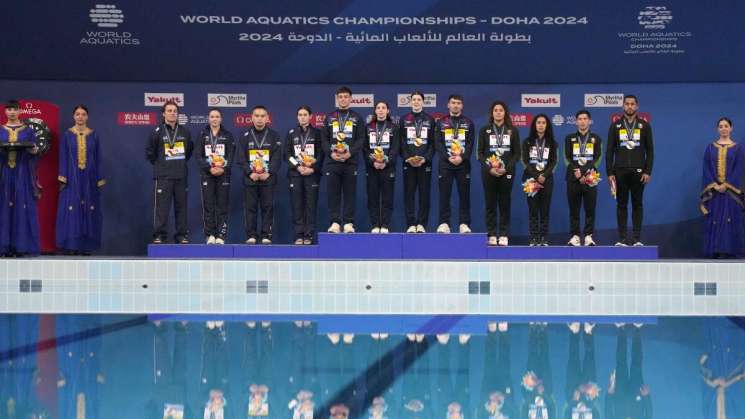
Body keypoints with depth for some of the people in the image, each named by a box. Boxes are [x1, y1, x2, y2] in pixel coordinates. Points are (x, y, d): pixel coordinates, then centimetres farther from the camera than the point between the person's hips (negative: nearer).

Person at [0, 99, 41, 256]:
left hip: (23, 173, -1)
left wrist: (34, 150, -16)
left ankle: (22, 245, -4)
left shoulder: (28, 130, 7)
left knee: (23, 206, -6)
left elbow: (34, 150, 6)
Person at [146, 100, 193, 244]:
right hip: (163, 176, -4)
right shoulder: (157, 132, -3)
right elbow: (149, 152, 1)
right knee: (161, 206, -7)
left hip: (181, 176, 4)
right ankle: (159, 235, -3)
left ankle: (182, 236, 12)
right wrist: (159, 165, 2)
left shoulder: (185, 132, 9)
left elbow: (190, 150, 23)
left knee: (181, 206, 7)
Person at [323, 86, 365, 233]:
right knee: (333, 193, 0)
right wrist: (330, 153, -10)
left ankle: (349, 223, 2)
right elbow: (325, 139, 8)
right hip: (332, 161, 1)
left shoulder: (357, 118, 10)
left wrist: (350, 152, -15)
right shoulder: (329, 117, 14)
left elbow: (361, 139, 1)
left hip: (350, 161, -1)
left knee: (349, 193, -1)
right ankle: (335, 223, 2)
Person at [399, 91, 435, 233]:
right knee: (409, 194, -1)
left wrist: (425, 158, -10)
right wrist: (407, 158, -9)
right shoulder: (403, 120, 10)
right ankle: (411, 224, 1)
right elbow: (401, 142, 5)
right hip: (408, 163, 0)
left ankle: (421, 224, 3)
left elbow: (433, 142, 4)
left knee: (424, 194, -1)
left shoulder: (430, 120, 9)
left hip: (425, 163, 0)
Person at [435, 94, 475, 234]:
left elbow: (470, 144, 2)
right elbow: (438, 143, 0)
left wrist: (462, 157, -13)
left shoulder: (468, 123, 9)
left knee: (464, 194, 0)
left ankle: (464, 224, 4)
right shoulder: (441, 123, 8)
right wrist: (448, 157, -13)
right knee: (444, 195, -1)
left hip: (463, 164, 0)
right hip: (445, 164, 0)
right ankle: (444, 223, 2)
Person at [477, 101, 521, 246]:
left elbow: (517, 154, 4)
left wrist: (506, 168, -10)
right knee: (490, 204, 1)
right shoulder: (484, 130, 6)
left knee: (505, 204, 2)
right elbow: (480, 153, 3)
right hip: (489, 173, 0)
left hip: (507, 173, 0)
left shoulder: (513, 131, 6)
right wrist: (489, 168, -12)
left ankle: (504, 235, 5)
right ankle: (491, 235, 5)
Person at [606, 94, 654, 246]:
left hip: (638, 172, -1)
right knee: (621, 205, 3)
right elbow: (610, 151, 4)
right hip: (620, 171, 1)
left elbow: (650, 150, 3)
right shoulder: (615, 126, 5)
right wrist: (610, 173, -3)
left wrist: (648, 172, -6)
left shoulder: (645, 125, 4)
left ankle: (637, 239, 6)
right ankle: (622, 239, 7)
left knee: (637, 205, 3)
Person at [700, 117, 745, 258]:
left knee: (730, 218, -4)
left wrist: (726, 185, -15)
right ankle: (714, 250, 4)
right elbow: (706, 168, 3)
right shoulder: (710, 147, 8)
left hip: (731, 190, -2)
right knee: (713, 219, 0)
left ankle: (728, 250, -2)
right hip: (713, 189, 2)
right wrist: (714, 185, -11)